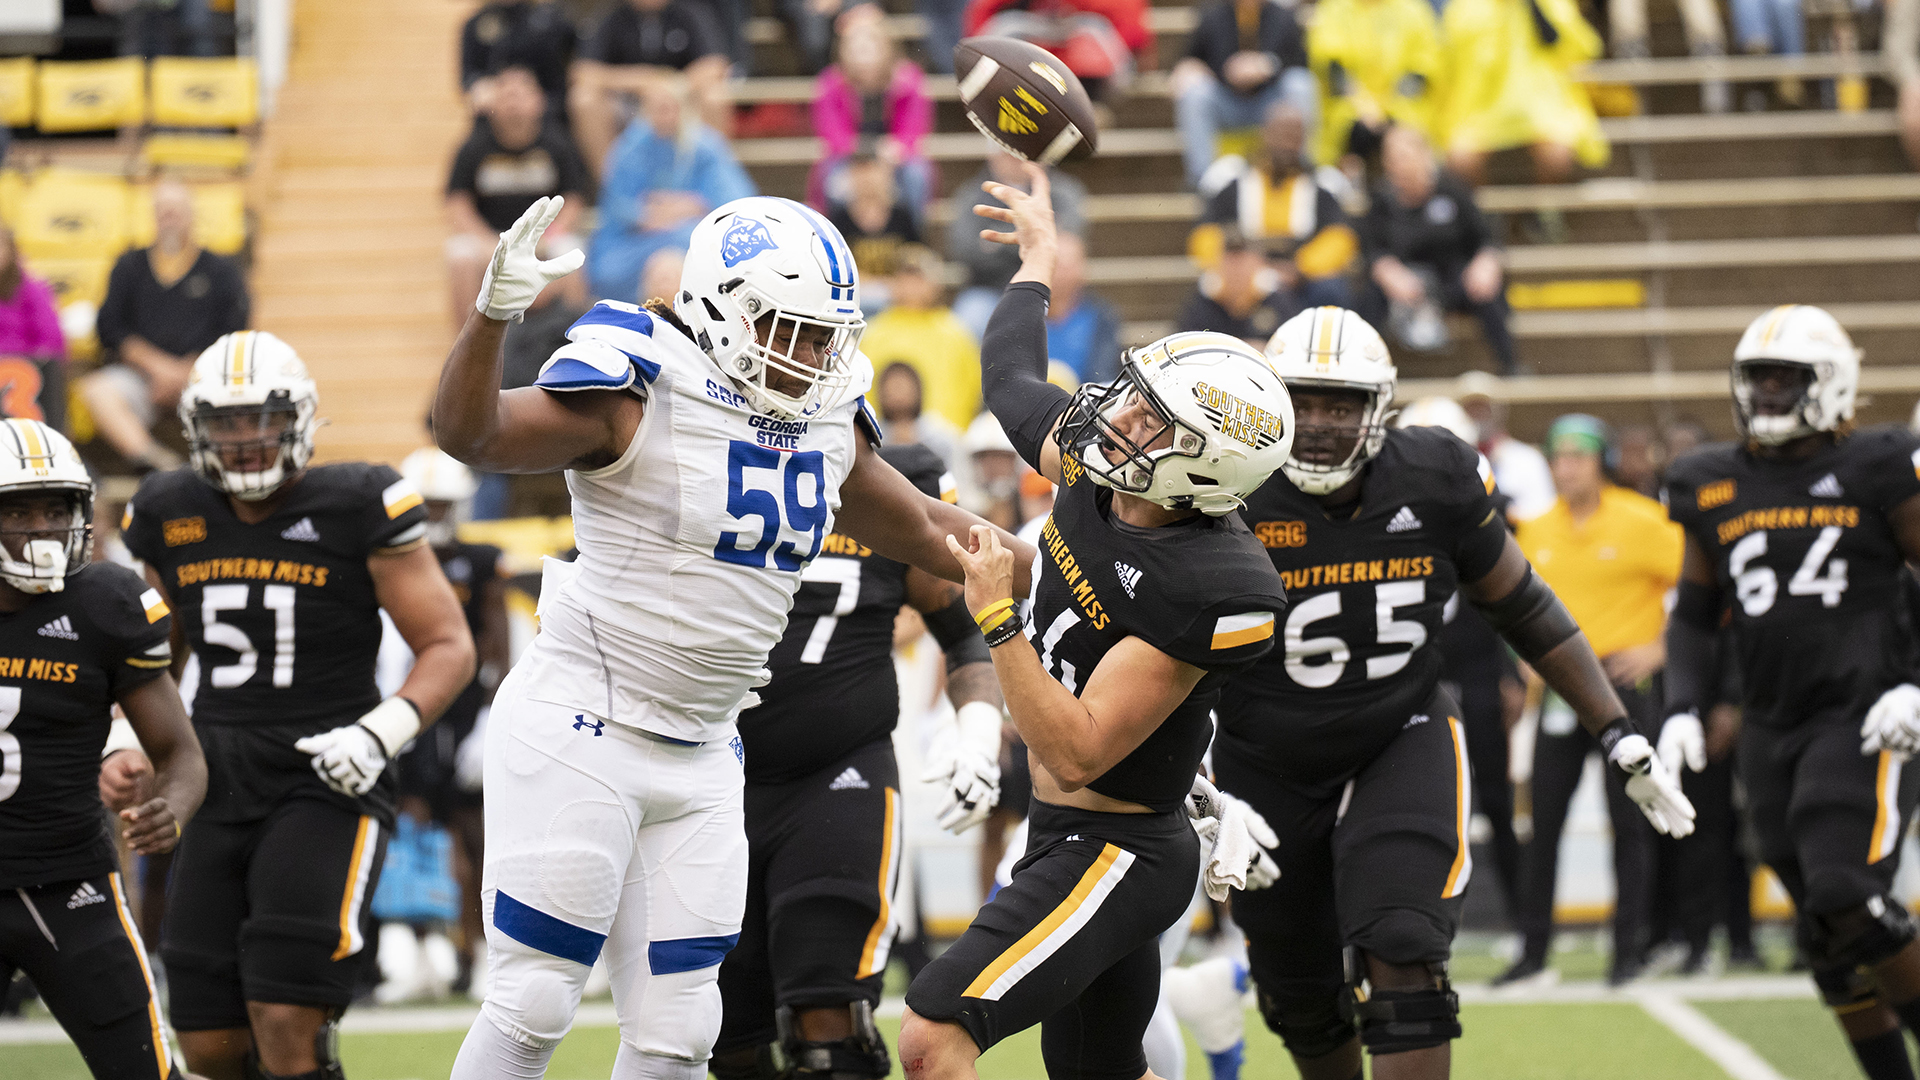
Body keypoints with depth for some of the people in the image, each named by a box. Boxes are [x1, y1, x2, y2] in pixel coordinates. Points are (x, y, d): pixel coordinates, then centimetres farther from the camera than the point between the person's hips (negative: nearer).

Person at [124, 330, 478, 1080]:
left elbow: (449, 647, -3)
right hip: (215, 787, 5)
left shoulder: (358, 510, -6)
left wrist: (380, 734, -18)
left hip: (324, 785, -5)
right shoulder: (170, 518, 9)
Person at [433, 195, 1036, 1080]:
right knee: (531, 1008, -4)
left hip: (701, 761, 7)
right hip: (580, 736, -7)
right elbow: (470, 434, -26)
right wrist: (493, 317, -43)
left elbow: (924, 533, 23)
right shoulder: (639, 396, -15)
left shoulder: (828, 424, 7)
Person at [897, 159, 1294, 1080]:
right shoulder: (1095, 470, -5)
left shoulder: (1206, 590, -28)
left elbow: (1077, 753, -27)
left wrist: (996, 620, -28)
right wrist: (1038, 256, 32)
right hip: (1067, 835, 10)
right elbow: (1010, 386, 20)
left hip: (1116, 854, -10)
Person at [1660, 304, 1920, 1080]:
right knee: (1826, 936, 7)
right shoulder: (1714, 489, 10)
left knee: (1849, 900, -22)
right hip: (1772, 726, 5)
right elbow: (1693, 612, 20)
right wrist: (1682, 708, 6)